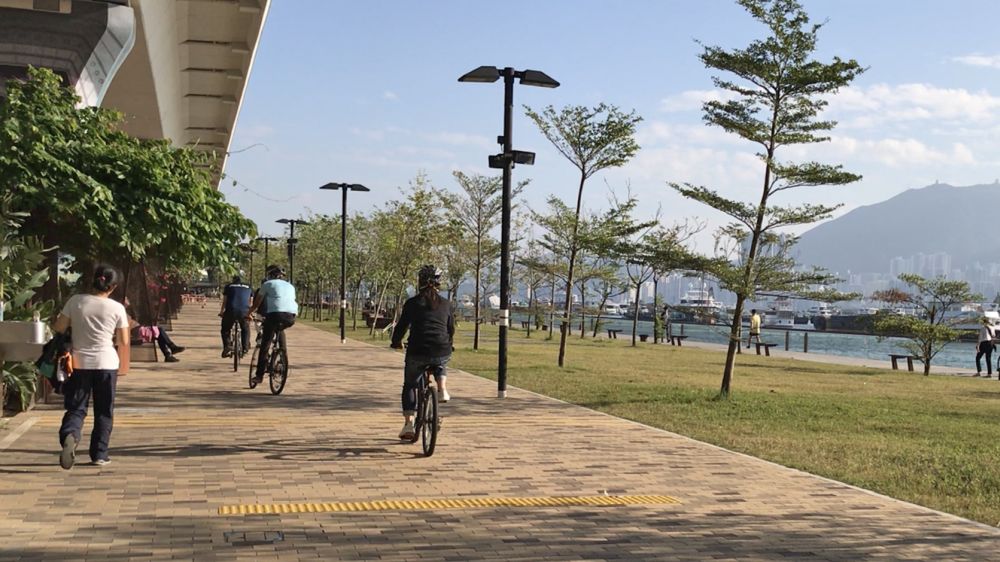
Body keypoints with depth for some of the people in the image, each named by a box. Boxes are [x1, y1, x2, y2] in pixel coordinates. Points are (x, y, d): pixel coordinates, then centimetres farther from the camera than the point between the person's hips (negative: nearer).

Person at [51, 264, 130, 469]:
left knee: (76, 408, 7)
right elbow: (124, 341, -2)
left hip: (79, 362, 1)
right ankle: (99, 454, 14)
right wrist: (124, 366, 11)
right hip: (106, 363, -1)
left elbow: (58, 329, -1)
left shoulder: (75, 301, -2)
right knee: (103, 411, 12)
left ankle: (69, 435, -23)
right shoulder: (117, 308, -5)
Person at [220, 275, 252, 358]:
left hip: (231, 311, -1)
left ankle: (226, 348, 2)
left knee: (225, 329, 17)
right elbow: (250, 303, 24)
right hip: (244, 312, 1)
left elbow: (224, 301, 15)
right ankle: (245, 349, 16)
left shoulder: (229, 286, 17)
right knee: (245, 329, 24)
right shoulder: (248, 287, 21)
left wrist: (221, 312, 27)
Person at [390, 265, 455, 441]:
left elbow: (402, 326, 6)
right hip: (442, 352, 2)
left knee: (409, 386, 18)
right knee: (440, 365, 40)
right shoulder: (445, 304, 12)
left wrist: (396, 342, 26)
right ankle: (443, 390, 15)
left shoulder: (412, 303, 4)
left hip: (418, 352, -2)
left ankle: (408, 424, 5)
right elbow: (451, 329, 21)